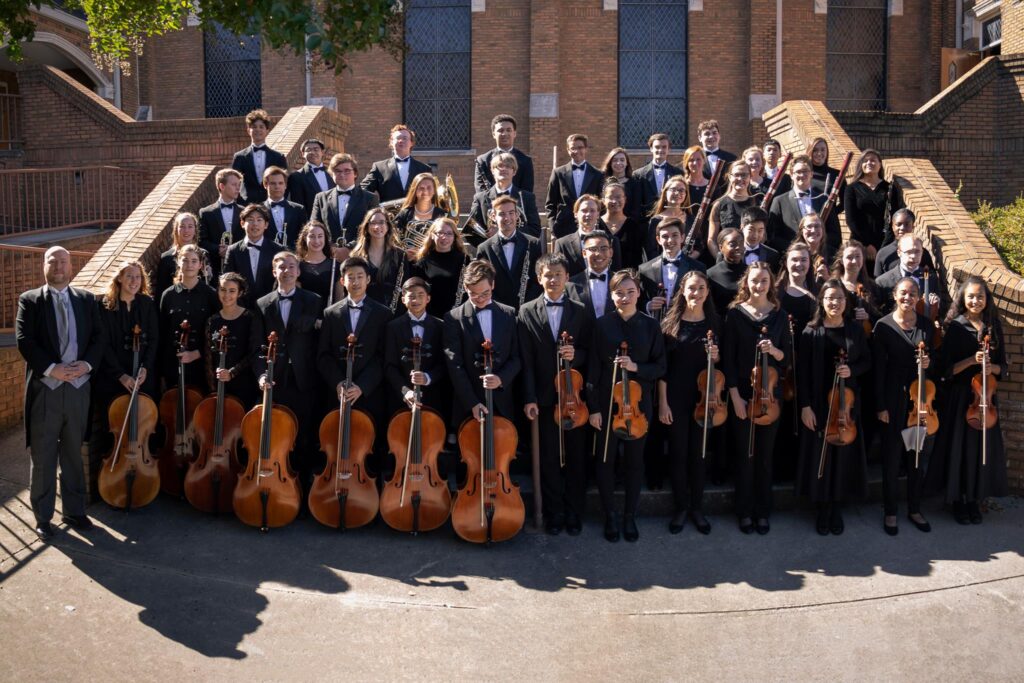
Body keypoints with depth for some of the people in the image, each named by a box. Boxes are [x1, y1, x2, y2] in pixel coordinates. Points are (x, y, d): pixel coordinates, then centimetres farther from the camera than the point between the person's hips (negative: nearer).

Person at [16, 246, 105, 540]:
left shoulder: (86, 299, 10)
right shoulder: (30, 300, 2)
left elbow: (98, 337, 4)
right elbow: (24, 340, -8)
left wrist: (86, 364, -12)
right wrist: (51, 368, -18)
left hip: (78, 388, 3)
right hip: (44, 389, -2)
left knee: (73, 455, 12)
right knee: (43, 457, 5)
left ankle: (74, 511, 23)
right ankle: (42, 517, 16)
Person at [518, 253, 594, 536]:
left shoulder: (581, 312, 4)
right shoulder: (527, 311, 3)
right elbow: (526, 360, -2)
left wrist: (576, 354, -17)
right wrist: (529, 398, -7)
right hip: (544, 397, 0)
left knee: (575, 458, 7)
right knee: (549, 460, 7)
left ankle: (574, 513, 21)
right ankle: (553, 514, 20)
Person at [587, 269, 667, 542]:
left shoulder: (650, 325, -1)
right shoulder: (602, 324, -5)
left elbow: (660, 367, 1)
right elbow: (593, 368, -5)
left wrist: (635, 367, -18)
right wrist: (593, 407, -7)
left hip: (638, 403, 1)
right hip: (607, 403, -1)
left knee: (634, 460, 11)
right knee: (606, 460, 7)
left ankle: (630, 516, 26)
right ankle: (611, 516, 23)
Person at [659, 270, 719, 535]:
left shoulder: (713, 323, 3)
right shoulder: (670, 323, -5)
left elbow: (717, 365, 12)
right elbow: (663, 366, -6)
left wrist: (716, 357, -11)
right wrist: (662, 402, -9)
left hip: (703, 397, 2)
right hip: (676, 398, -2)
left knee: (699, 453, 9)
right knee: (678, 452, 6)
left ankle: (697, 508, 22)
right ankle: (680, 507, 20)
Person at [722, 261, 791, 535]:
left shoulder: (779, 315, 3)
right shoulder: (735, 313, -4)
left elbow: (786, 358, 6)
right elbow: (728, 358, -5)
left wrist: (773, 350, -16)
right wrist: (735, 396, -11)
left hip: (770, 394, 2)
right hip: (742, 395, -2)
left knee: (765, 455, 9)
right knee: (745, 455, 5)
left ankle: (762, 512, 21)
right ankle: (745, 511, 19)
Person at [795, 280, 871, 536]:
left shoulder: (855, 329, 3)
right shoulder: (811, 331, -4)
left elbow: (867, 361, 11)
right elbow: (803, 371, -5)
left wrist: (852, 370, -12)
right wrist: (805, 405, -10)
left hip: (847, 403, 2)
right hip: (819, 403, -2)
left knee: (843, 454, 7)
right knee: (820, 454, 4)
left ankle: (837, 509, 23)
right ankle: (823, 509, 18)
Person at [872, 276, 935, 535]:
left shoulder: (927, 326, 5)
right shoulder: (883, 326, -6)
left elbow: (933, 362, 14)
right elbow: (878, 368, -7)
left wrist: (929, 363, -11)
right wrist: (880, 406, -10)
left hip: (920, 399, 3)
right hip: (893, 401, -3)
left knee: (917, 457, 11)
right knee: (892, 458, 5)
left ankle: (914, 509, 25)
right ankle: (891, 512, 18)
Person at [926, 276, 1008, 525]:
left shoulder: (994, 326, 5)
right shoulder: (956, 327, -4)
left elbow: (1001, 366, 8)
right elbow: (947, 368, -7)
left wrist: (991, 367, -13)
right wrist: (972, 360, -21)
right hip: (959, 396, -3)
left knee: (982, 446, 6)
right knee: (958, 446, 2)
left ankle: (975, 499, 20)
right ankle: (957, 500, 15)